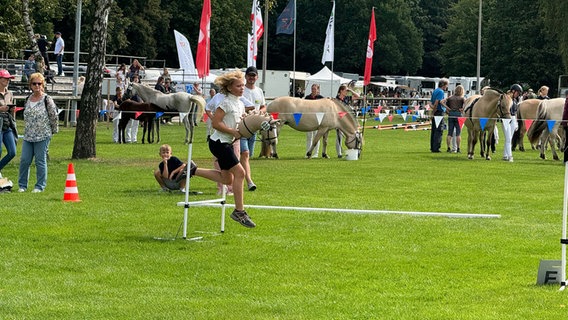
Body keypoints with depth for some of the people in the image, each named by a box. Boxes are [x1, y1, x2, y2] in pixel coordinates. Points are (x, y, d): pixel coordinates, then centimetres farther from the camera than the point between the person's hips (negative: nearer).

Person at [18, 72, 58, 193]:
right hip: (28, 136, 5)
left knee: (40, 161, -1)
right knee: (24, 160, 2)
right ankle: (22, 185, 12)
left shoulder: (47, 100, -6)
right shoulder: (28, 99, 11)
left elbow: (53, 116, -2)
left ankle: (40, 186, 6)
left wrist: (53, 130, 4)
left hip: (43, 136, -5)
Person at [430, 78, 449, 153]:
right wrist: (433, 113, -17)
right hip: (439, 112, -9)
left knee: (434, 130, 12)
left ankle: (432, 147, 16)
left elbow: (431, 102, 19)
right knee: (439, 131, -7)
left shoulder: (435, 91, 16)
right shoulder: (441, 92, -12)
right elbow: (436, 102, -20)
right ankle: (436, 148, -9)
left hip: (435, 113, 9)